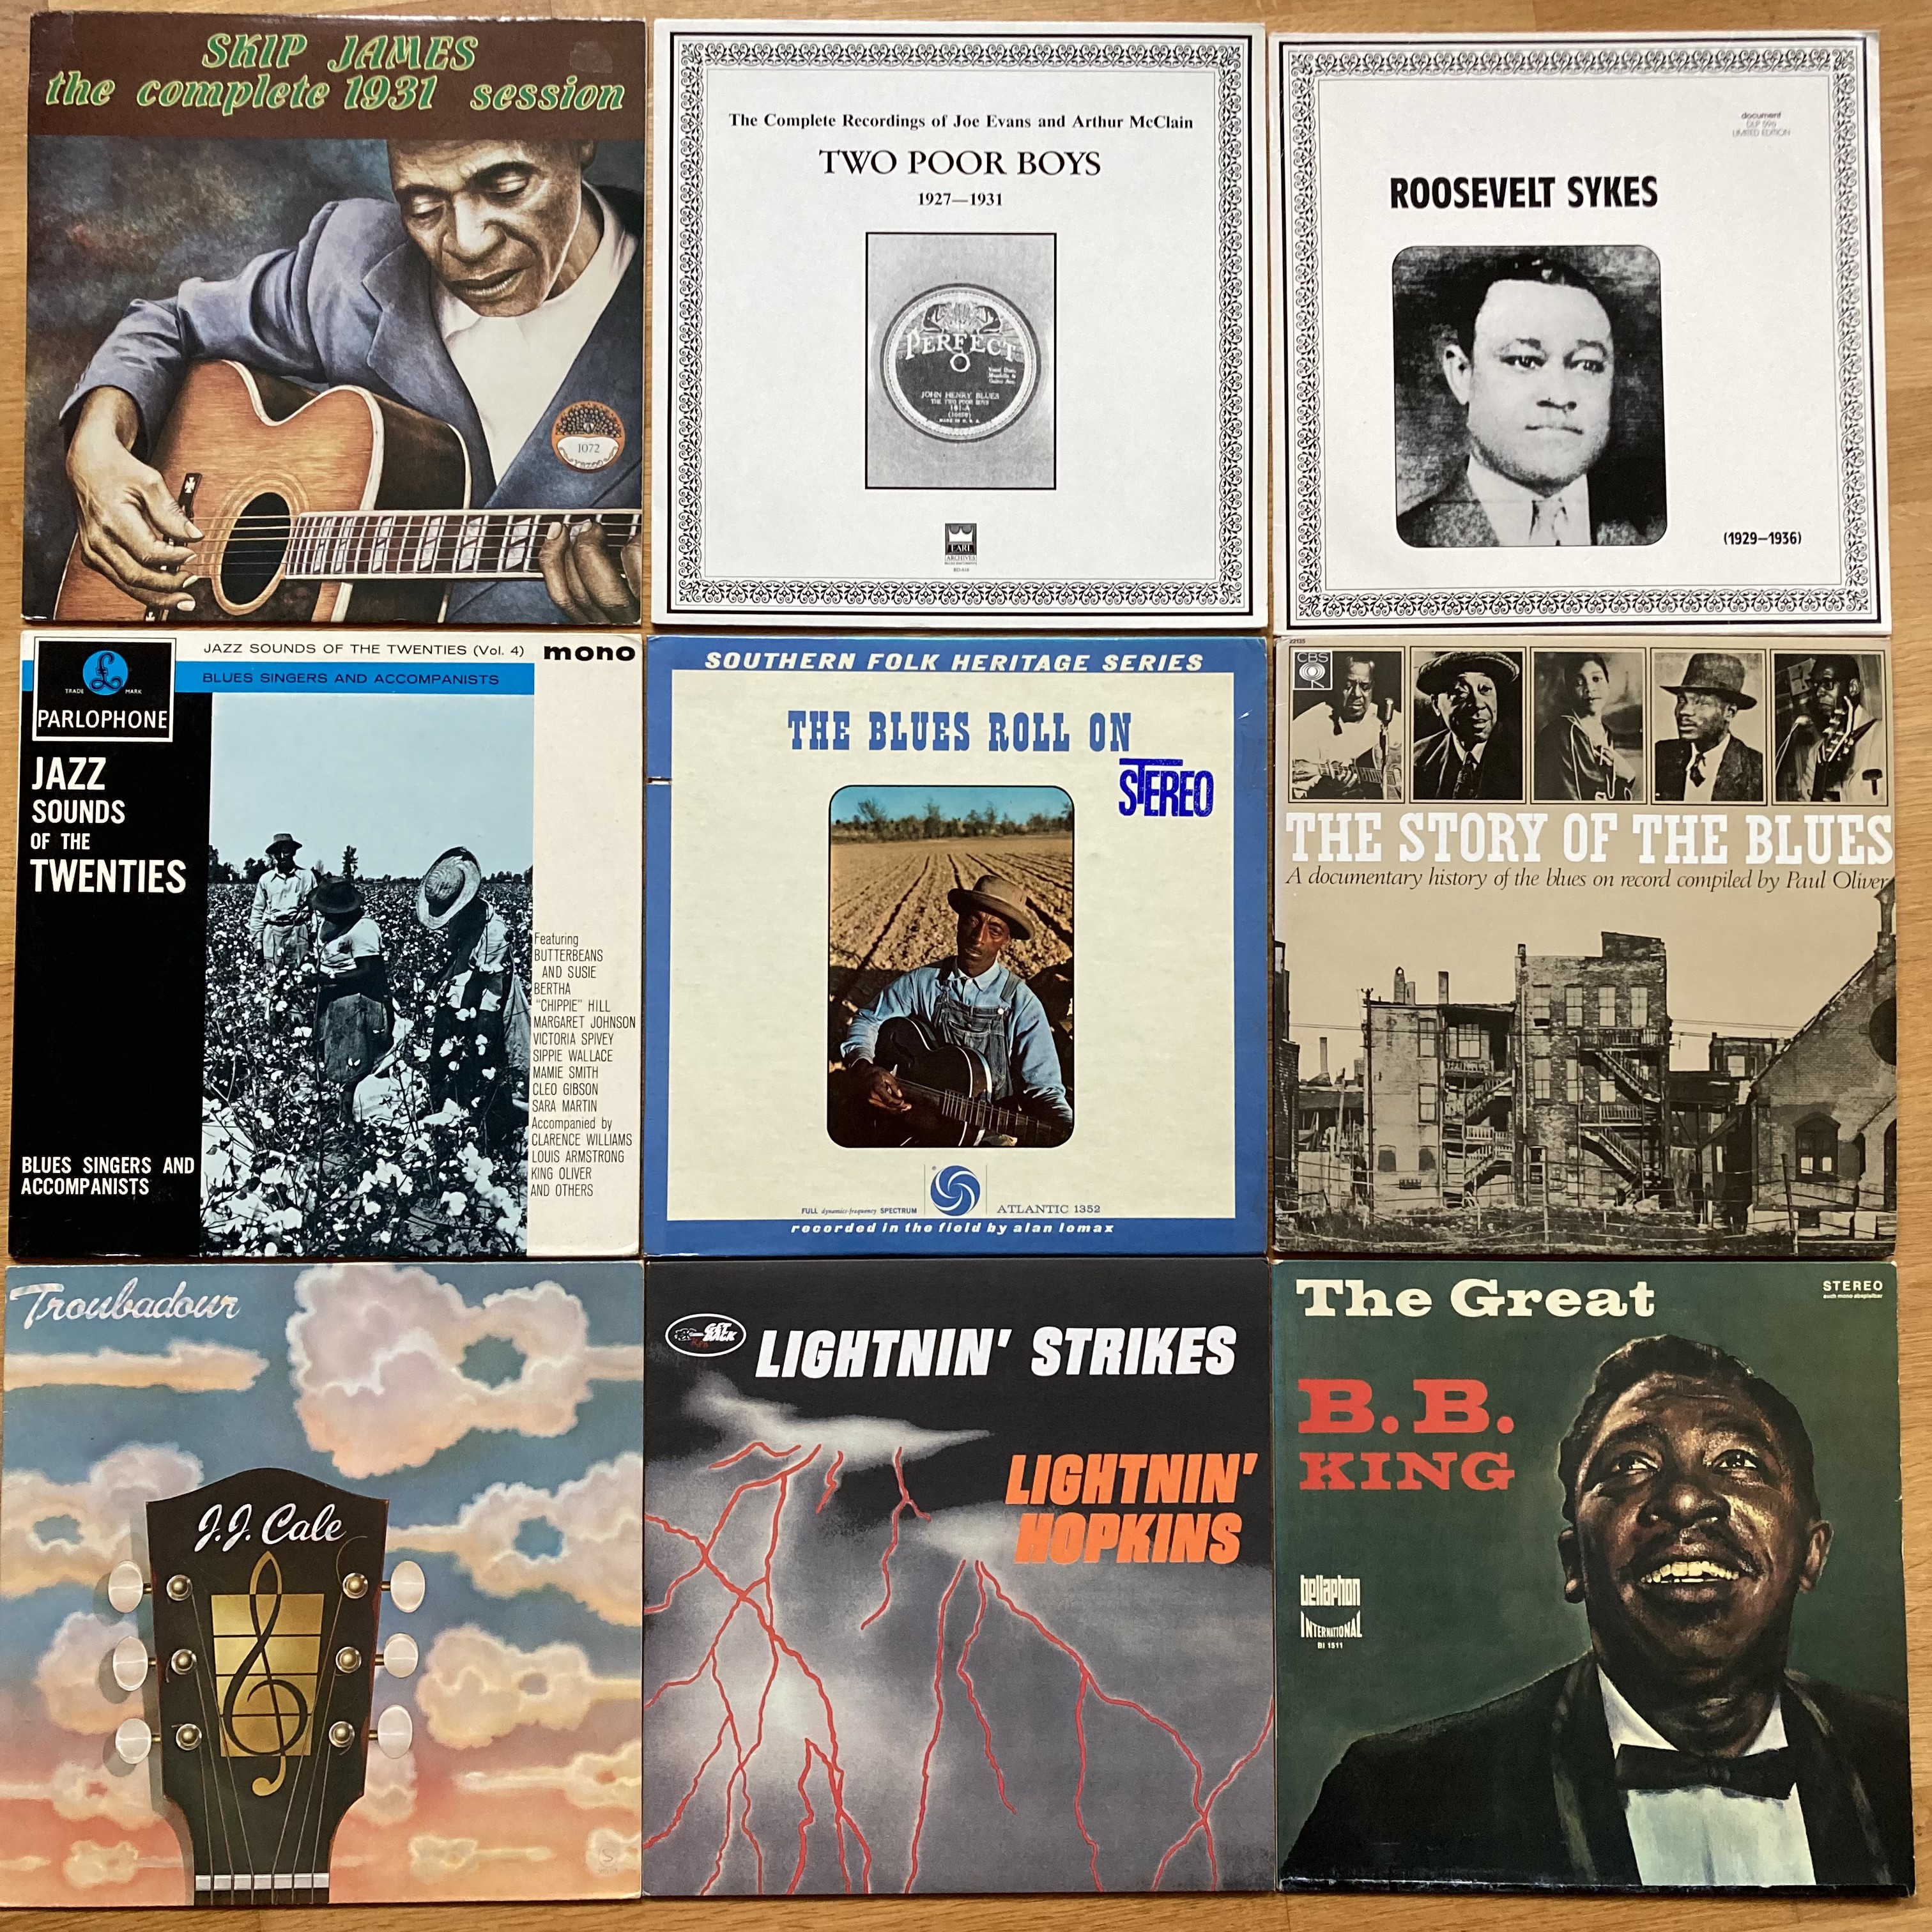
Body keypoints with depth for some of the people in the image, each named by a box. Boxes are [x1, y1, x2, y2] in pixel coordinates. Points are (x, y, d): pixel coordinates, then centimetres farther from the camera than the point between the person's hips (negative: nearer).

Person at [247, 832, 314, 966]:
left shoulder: (306, 876, 2)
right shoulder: (265, 879, 7)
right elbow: (258, 911, 11)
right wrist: (256, 938, 4)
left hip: (298, 933, -1)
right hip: (272, 934, 1)